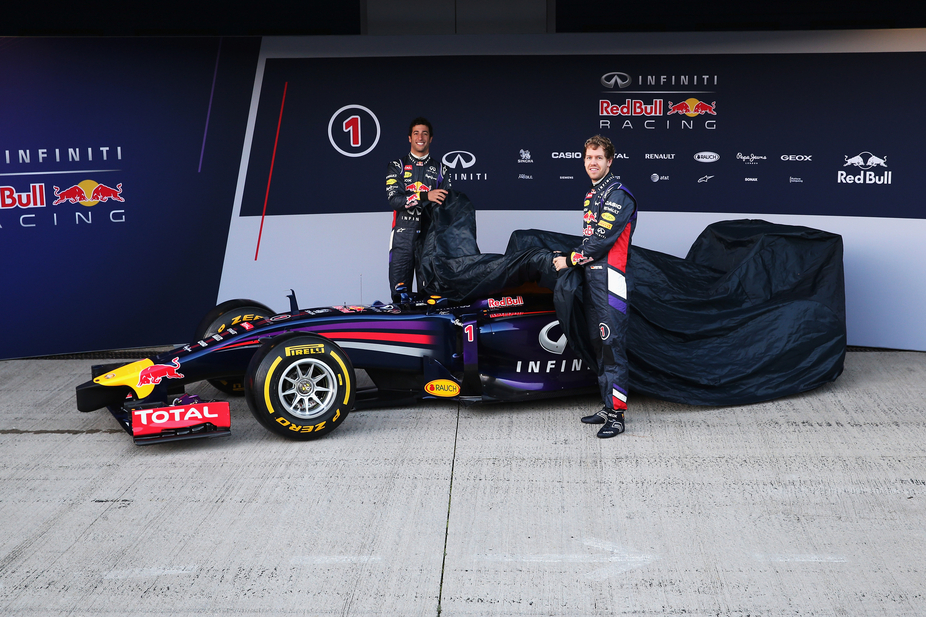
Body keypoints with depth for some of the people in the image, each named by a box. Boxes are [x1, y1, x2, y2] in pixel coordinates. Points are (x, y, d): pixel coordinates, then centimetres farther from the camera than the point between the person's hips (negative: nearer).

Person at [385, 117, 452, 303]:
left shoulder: (440, 170, 14)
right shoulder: (397, 166, 7)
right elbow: (394, 199, -7)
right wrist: (425, 196, -20)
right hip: (403, 235, -1)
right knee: (400, 295, -6)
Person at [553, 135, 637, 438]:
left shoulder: (618, 195, -10)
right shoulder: (592, 195, 20)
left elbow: (602, 240, -16)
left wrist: (570, 260, -8)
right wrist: (570, 256, 10)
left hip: (610, 277, -10)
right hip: (591, 276, 10)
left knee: (612, 344, -11)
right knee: (598, 344, 12)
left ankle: (617, 414, -10)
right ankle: (608, 406, 19)